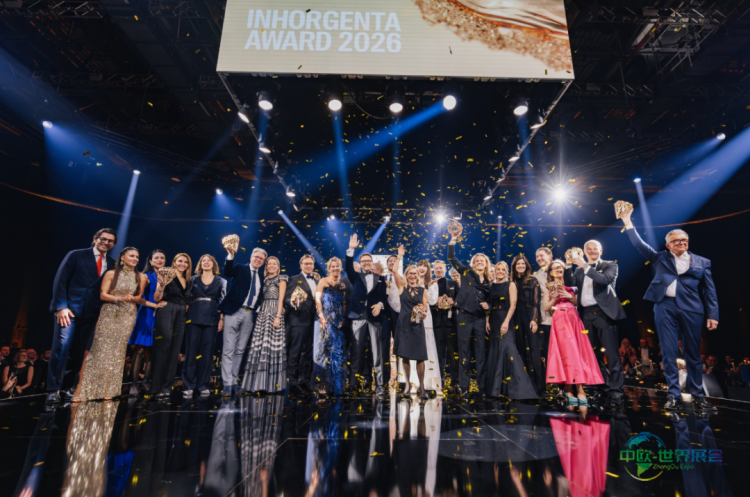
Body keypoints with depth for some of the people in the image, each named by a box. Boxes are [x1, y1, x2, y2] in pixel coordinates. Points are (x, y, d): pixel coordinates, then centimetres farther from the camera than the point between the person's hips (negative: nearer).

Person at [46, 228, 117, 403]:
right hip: (69, 309, -3)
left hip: (91, 313, 3)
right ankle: (53, 390, 4)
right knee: (61, 347, -7)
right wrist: (61, 307, -13)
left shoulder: (112, 264, 10)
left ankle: (68, 387, 19)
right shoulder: (76, 255, 1)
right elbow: (60, 280, -4)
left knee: (78, 352, 8)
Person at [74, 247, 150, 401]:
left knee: (117, 352, 3)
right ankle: (82, 389, 6)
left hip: (127, 317, 1)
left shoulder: (141, 277, 6)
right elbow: (103, 295, -3)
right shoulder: (111, 274, 2)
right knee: (100, 350, -4)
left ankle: (108, 390, 13)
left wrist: (131, 298, -13)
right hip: (108, 315, -1)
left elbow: (139, 297, 8)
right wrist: (119, 298, -19)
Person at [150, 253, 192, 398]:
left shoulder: (188, 281, 17)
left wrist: (187, 308, 6)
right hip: (167, 312, -6)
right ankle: (156, 386, 1)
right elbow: (157, 298, -7)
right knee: (163, 348, -7)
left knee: (175, 351, 6)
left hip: (182, 315, 6)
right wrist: (161, 286, -22)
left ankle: (167, 386, 13)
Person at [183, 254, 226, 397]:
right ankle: (189, 385, 6)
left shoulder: (221, 281, 9)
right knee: (191, 351, -1)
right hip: (194, 317, 0)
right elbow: (188, 298, 10)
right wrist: (186, 315, 0)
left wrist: (221, 318, -2)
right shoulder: (194, 279, 11)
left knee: (207, 352, 2)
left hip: (212, 319, 0)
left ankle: (203, 385, 10)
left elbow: (222, 301, 6)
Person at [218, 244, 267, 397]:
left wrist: (261, 303, -1)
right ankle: (227, 385, 1)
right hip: (234, 312, -4)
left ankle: (234, 382, 20)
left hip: (249, 315, 5)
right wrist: (230, 255, -34)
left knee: (240, 350, 11)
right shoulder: (240, 268, 1)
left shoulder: (262, 277, 14)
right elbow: (227, 272, -20)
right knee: (229, 349, -3)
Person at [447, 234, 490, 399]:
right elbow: (452, 258, -3)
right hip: (465, 316, -3)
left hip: (480, 318, 3)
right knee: (464, 352, 3)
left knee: (481, 352, 5)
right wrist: (453, 241, -11)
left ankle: (482, 385, 15)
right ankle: (463, 387, 10)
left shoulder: (488, 281, 14)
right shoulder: (467, 272, 5)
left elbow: (489, 300, 20)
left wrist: (487, 305, -3)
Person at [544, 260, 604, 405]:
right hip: (560, 321, -3)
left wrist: (570, 296, -5)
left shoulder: (569, 286, 16)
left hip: (573, 320, 4)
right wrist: (555, 297, -11)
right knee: (566, 352, -9)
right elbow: (546, 306, 2)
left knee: (578, 351, -3)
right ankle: (569, 389, -4)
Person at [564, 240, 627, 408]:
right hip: (586, 315, 5)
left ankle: (616, 392, -3)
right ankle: (604, 389, 17)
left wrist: (585, 266, -17)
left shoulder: (609, 265, 5)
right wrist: (568, 266, -8)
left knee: (611, 353, -7)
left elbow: (605, 279, -14)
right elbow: (570, 283, 2)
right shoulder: (579, 270, 16)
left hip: (603, 312, -4)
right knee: (595, 354, 9)